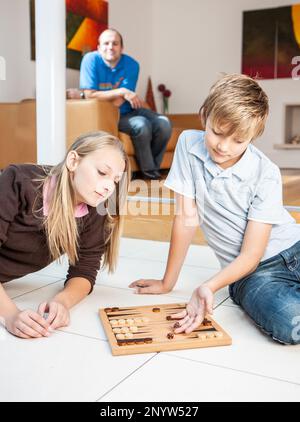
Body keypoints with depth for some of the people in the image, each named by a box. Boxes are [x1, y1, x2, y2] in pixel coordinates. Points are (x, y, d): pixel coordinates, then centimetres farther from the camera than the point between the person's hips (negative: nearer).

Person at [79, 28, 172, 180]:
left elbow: (118, 103, -13)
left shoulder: (132, 65, -7)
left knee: (163, 123, -14)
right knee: (141, 124, -29)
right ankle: (148, 171, -9)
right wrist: (121, 91, -24)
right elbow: (89, 95, -20)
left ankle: (153, 167, 5)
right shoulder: (91, 60, -12)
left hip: (128, 111, 4)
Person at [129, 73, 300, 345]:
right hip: (251, 274, 1)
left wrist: (210, 287, -30)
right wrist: (167, 282, 0)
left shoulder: (266, 175, -12)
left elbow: (251, 255, -13)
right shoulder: (189, 144, -6)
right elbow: (187, 218, -3)